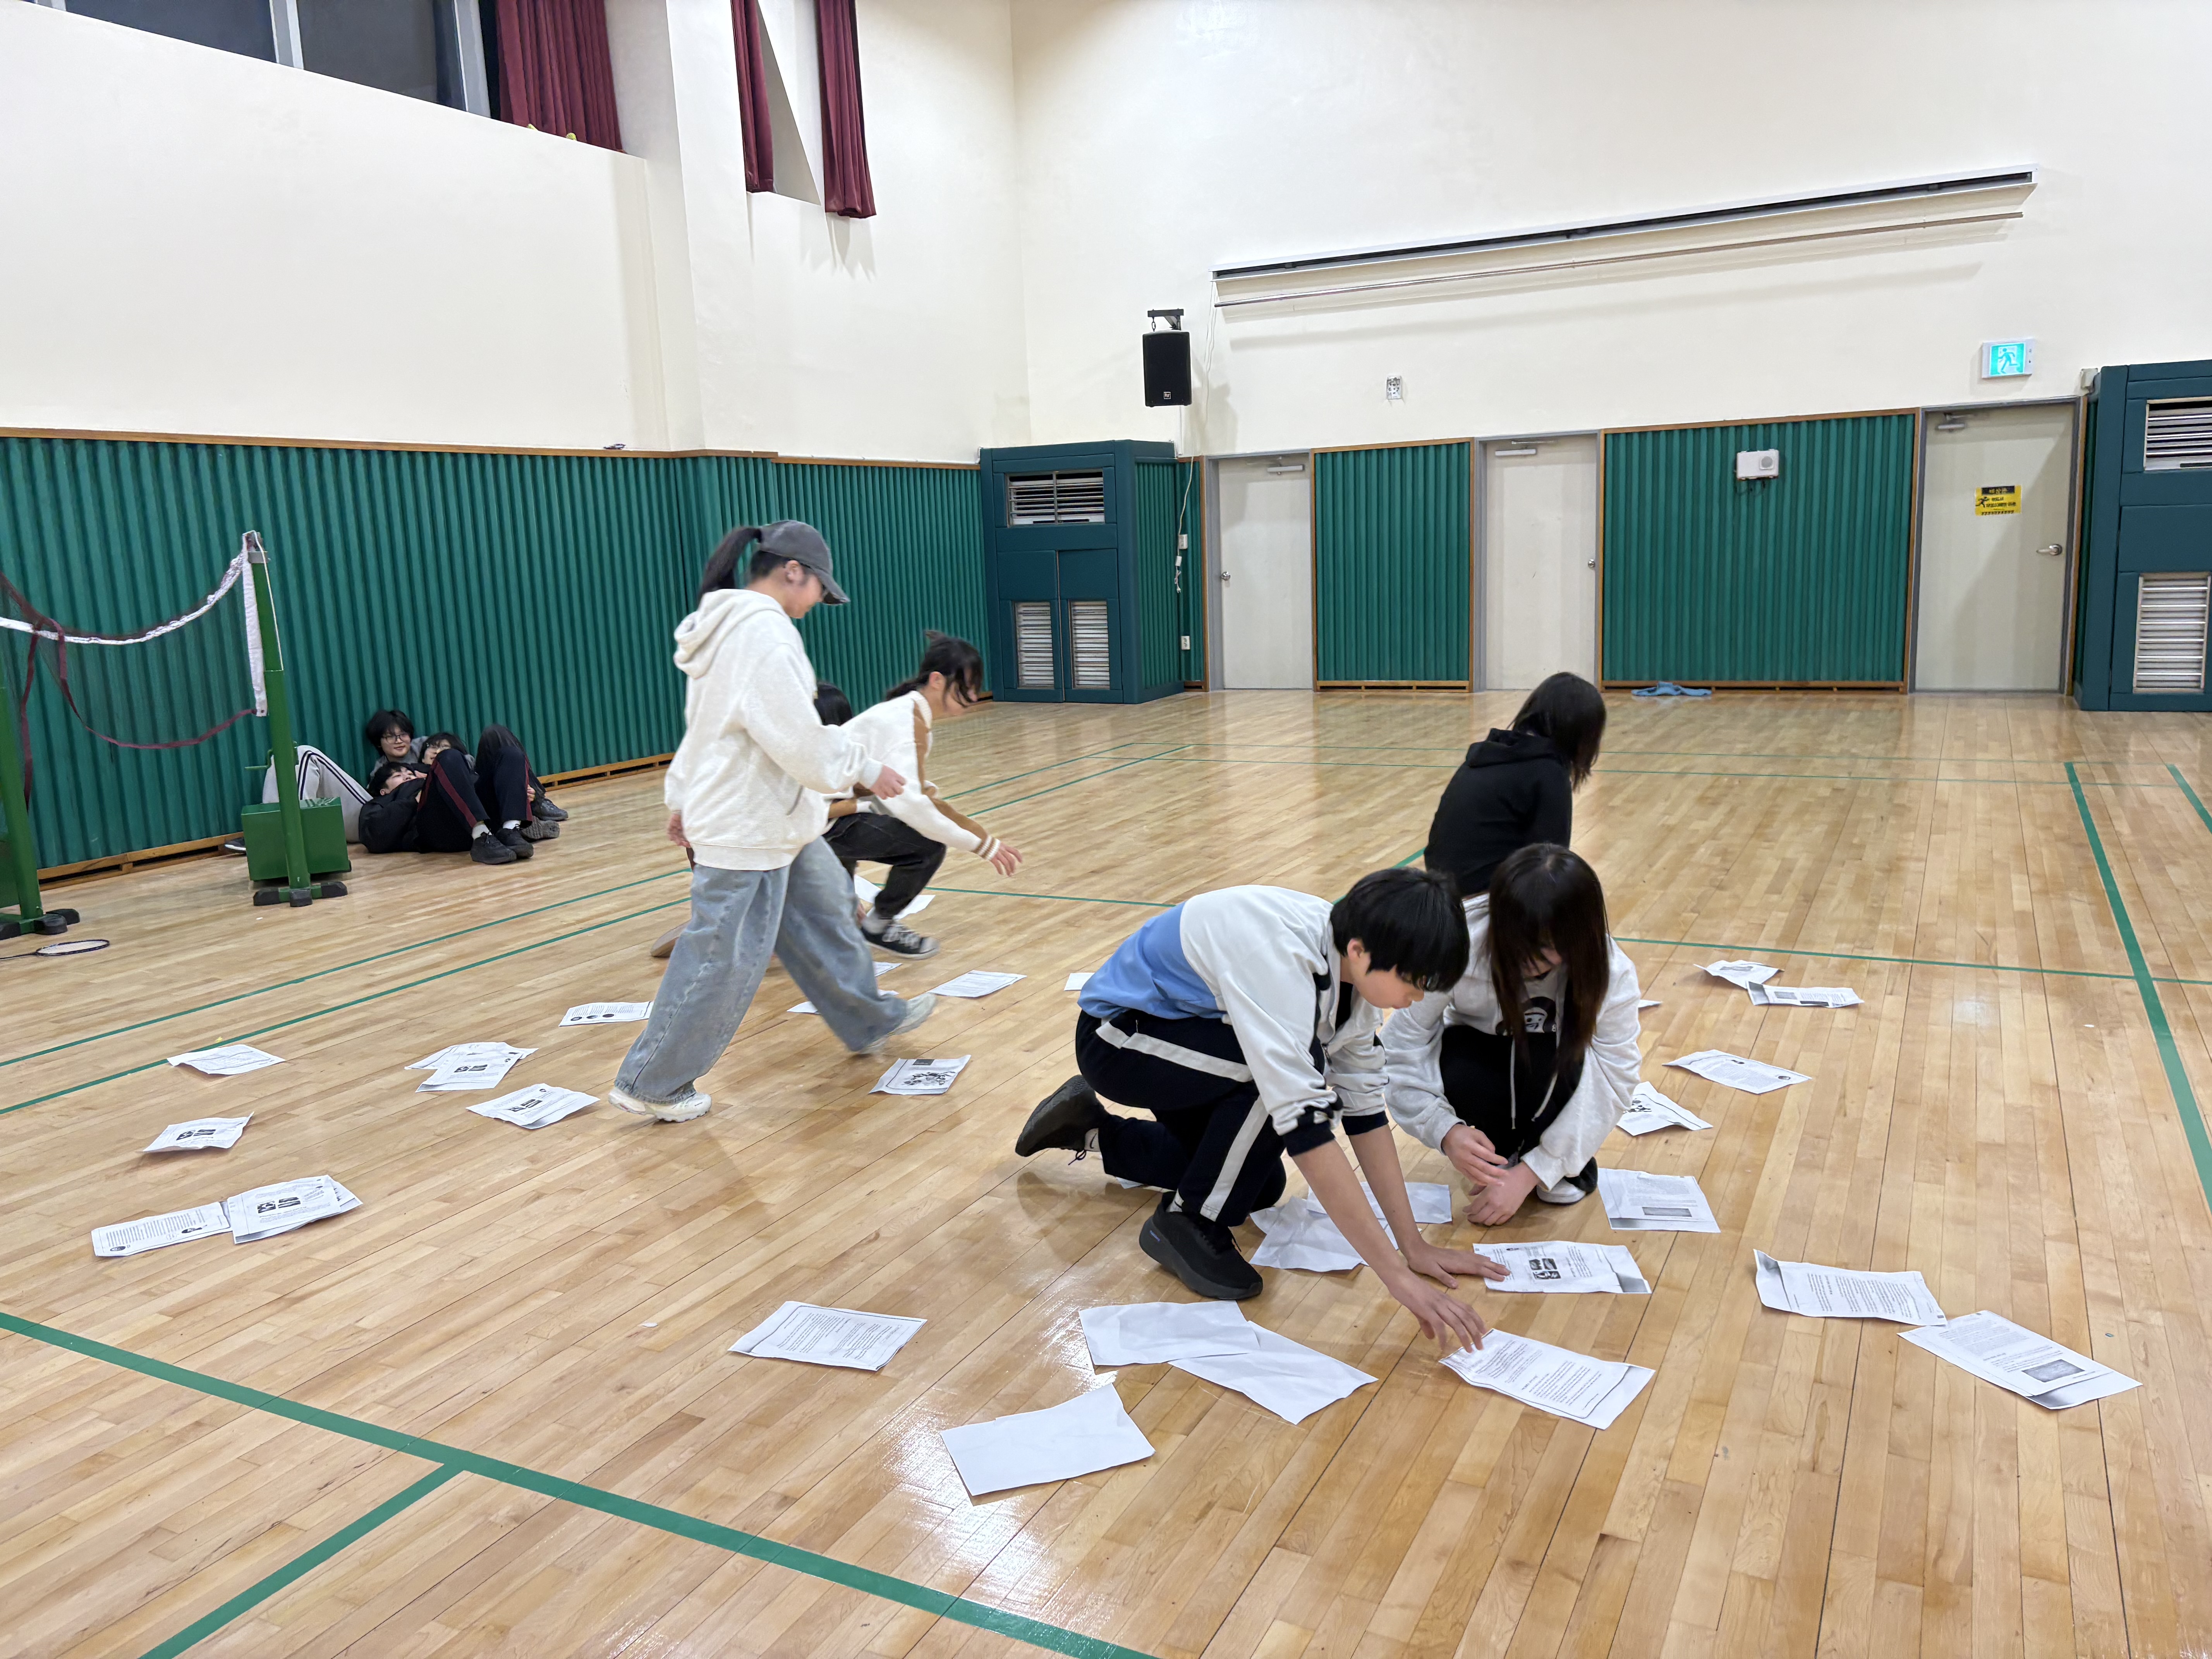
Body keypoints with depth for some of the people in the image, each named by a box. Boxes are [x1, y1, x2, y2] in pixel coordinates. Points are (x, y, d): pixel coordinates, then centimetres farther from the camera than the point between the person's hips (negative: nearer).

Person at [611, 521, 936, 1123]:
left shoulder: (729, 626, 11)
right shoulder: (764, 633, -22)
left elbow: (706, 725, 19)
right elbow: (800, 742, -24)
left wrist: (686, 800, 25)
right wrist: (867, 768, -10)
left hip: (776, 822, 11)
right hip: (748, 832, -11)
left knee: (823, 916, 22)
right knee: (724, 963, -1)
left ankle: (870, 1022, 39)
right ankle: (651, 1085, 13)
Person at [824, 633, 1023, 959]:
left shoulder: (916, 716, 7)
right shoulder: (900, 720, -22)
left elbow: (918, 794, 6)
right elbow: (907, 803, -34)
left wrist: (983, 836, -6)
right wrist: (981, 844, -27)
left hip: (845, 807, 10)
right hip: (824, 818, -10)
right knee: (927, 845, -20)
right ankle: (879, 925, 3)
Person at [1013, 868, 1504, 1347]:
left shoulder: (1352, 964, -13)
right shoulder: (1277, 957, -38)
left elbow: (1364, 1106, -7)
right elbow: (1304, 1124, -42)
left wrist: (1414, 1245, -9)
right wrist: (1398, 1274, -40)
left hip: (1183, 1029, 8)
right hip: (1115, 1038, -8)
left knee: (1259, 1185, 13)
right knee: (1279, 1075, -30)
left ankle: (1093, 1130, 28)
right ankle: (1188, 1222, -8)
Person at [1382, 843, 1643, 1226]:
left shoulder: (1611, 974, -28)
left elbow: (1613, 1081, -24)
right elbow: (1403, 1047, -27)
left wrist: (1530, 1173, -30)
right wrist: (1447, 1131, -43)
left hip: (1553, 1069, 0)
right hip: (1479, 1057, 0)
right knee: (1460, 1079, -37)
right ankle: (1505, 1144, -1)